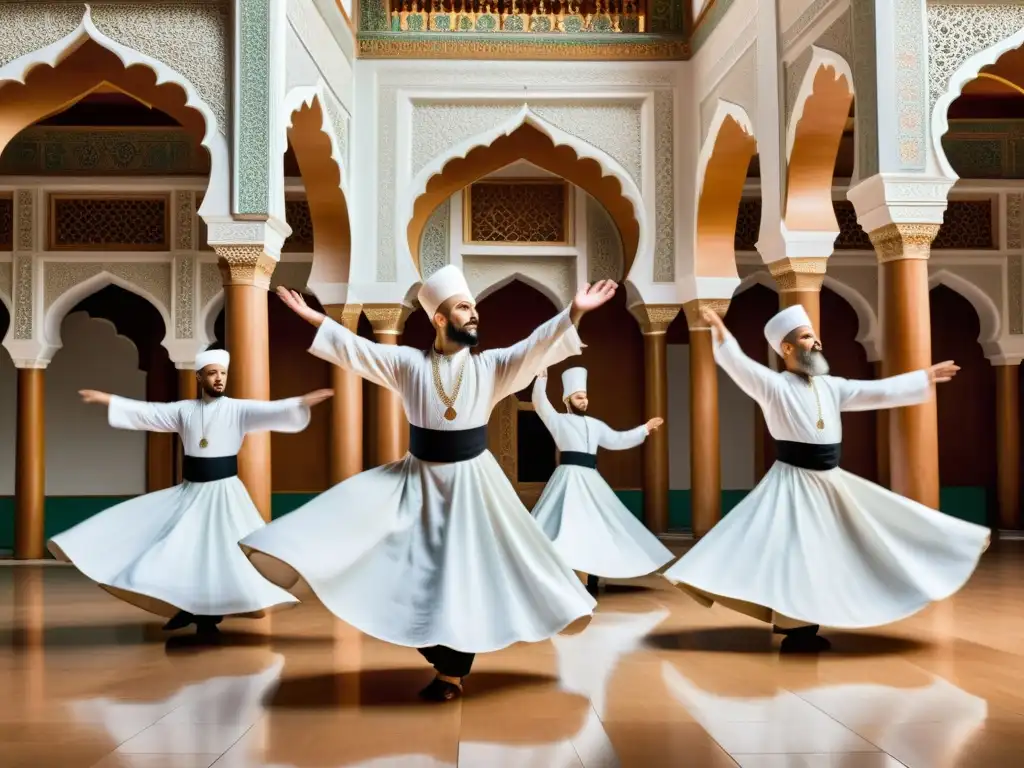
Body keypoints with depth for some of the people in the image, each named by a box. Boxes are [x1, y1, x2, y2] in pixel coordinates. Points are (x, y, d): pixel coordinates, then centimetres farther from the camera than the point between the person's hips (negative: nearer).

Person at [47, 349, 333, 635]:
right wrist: (106, 399, 1)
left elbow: (273, 412, -17)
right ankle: (188, 609, 21)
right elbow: (145, 412, 5)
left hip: (223, 492, -4)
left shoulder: (238, 409, -5)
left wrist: (303, 402, -33)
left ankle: (209, 615, 13)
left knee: (221, 554, -5)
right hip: (189, 491, 4)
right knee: (175, 549, 3)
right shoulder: (184, 410, 5)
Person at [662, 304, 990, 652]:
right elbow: (737, 364, -25)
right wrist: (721, 334, -44)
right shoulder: (773, 385, -10)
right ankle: (796, 628, 6)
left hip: (831, 483, 7)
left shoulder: (831, 386, 8)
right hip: (794, 483, -7)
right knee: (795, 553, -6)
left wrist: (925, 378, 16)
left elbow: (878, 392, 14)